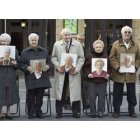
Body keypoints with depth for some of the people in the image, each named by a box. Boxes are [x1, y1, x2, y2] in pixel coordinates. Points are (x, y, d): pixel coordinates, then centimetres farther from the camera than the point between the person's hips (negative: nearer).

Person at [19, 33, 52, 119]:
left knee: (40, 96, 4)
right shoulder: (25, 52, 5)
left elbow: (50, 63, 14)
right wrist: (27, 68, -15)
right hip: (31, 78, -2)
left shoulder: (44, 51, 13)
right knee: (31, 96, -1)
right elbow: (21, 64, 2)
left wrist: (47, 66, -8)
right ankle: (31, 113, 9)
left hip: (42, 78, 2)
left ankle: (38, 112, 15)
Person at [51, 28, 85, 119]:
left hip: (73, 72, 0)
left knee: (75, 92, 1)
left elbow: (81, 58, 3)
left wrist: (77, 69, -10)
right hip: (61, 72, 1)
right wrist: (58, 66, -7)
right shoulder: (57, 44, 8)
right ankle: (59, 112, 11)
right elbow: (53, 57, 10)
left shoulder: (77, 44, 4)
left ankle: (76, 112, 11)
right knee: (60, 92, 3)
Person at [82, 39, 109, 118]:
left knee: (102, 97, 5)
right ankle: (93, 112, 12)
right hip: (91, 80, -1)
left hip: (103, 80, 1)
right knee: (92, 97, 0)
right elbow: (85, 67, 3)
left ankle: (101, 112, 17)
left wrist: (108, 74, -7)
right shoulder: (89, 57, 2)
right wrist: (88, 74, -12)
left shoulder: (106, 57, 5)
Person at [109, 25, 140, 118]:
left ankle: (132, 110, 19)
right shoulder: (116, 44, 2)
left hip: (131, 74, 2)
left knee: (131, 93, 7)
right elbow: (112, 57, -1)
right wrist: (117, 67, -12)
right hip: (119, 73, -2)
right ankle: (116, 111, 14)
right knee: (118, 93, 4)